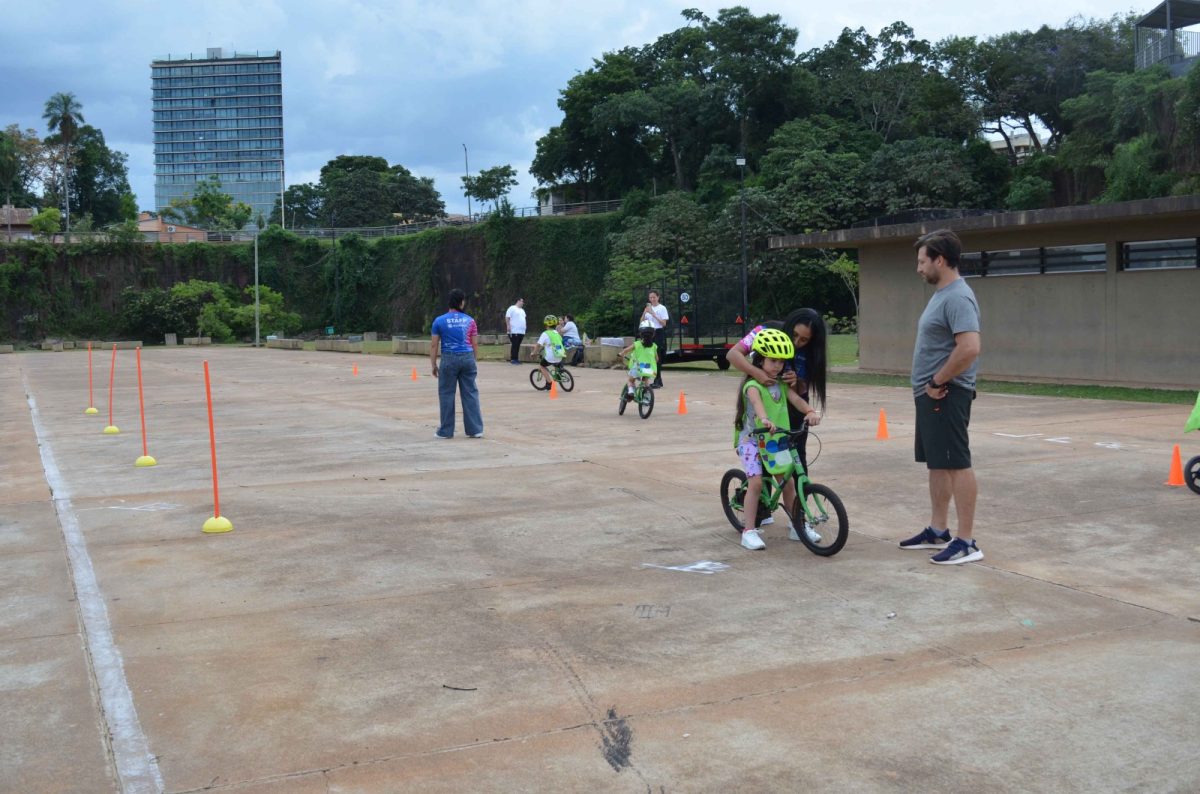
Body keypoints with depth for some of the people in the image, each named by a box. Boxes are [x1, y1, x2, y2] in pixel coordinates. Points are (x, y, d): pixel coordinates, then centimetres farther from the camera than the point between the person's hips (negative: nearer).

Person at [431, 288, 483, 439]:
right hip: (467, 358, 2)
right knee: (470, 393, 6)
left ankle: (446, 431, 9)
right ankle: (475, 429, 7)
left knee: (446, 394, 5)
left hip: (449, 359, -2)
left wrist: (433, 365, 6)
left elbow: (434, 345, -1)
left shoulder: (440, 321, 0)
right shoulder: (469, 320, 6)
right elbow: (475, 344, 7)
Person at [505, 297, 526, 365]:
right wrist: (508, 326, -19)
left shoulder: (522, 310, 23)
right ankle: (513, 359, -5)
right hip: (514, 331, -8)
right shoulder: (512, 308, -3)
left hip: (521, 331, 8)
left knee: (518, 346, 8)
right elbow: (507, 317, -10)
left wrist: (524, 329, 21)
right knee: (514, 345, -8)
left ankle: (516, 359, 11)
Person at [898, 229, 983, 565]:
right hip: (930, 395, 11)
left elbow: (969, 348, -29)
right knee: (937, 464, 16)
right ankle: (938, 531, 26)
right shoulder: (940, 295, 15)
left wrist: (938, 381, -19)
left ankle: (967, 542, -1)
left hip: (945, 396, -11)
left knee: (956, 464, -6)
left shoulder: (957, 298, -18)